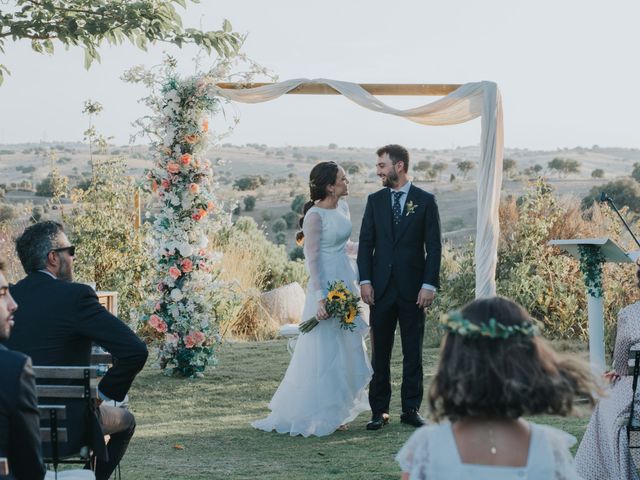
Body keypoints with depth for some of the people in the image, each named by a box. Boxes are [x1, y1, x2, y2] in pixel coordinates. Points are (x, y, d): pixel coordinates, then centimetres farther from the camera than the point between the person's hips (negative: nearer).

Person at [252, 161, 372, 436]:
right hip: (326, 284, -8)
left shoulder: (342, 208, 9)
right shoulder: (315, 215, -15)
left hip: (346, 282, 8)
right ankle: (313, 416, 7)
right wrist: (319, 297, -21)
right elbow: (312, 258, -17)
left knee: (345, 350, 11)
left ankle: (334, 412, 19)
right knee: (324, 350, -3)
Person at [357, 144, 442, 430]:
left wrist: (429, 285, -9)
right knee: (379, 352, 4)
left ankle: (411, 409, 11)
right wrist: (365, 281, -3)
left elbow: (434, 246, -1)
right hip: (381, 288, 2)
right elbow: (366, 243, 7)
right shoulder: (375, 201, 8)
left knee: (413, 352, 4)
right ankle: (379, 411, 8)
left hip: (413, 288, -2)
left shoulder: (425, 201, 0)